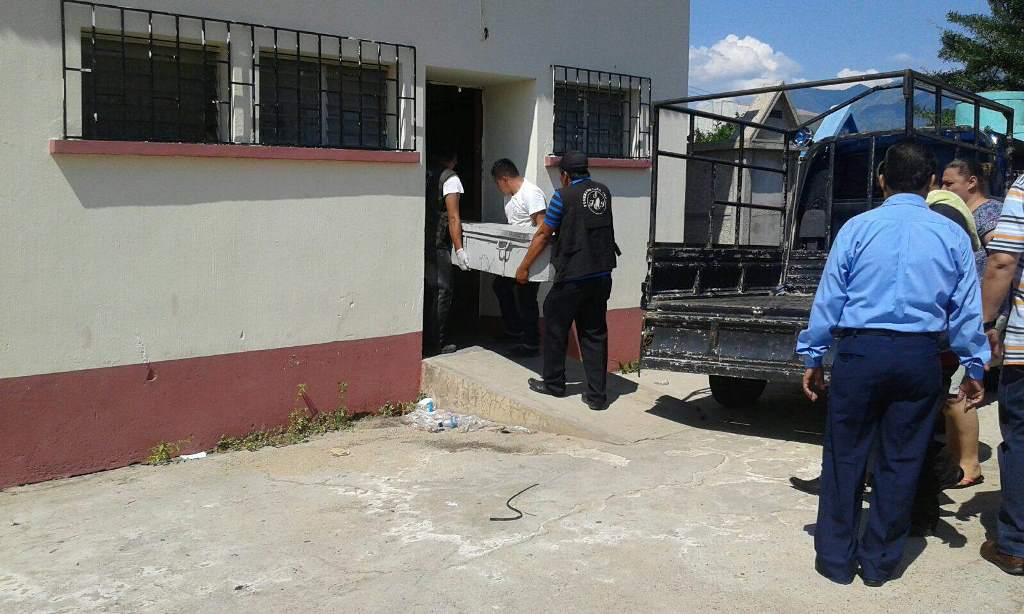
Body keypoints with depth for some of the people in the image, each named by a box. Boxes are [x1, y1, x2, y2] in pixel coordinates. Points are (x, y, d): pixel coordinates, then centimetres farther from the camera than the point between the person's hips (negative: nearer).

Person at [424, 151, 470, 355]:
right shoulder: (451, 178, -6)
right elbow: (453, 218, -13)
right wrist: (459, 249, -14)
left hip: (422, 240, 7)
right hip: (438, 246, -7)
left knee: (427, 292, 15)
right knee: (441, 293, 1)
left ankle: (425, 340, 22)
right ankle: (436, 344, 5)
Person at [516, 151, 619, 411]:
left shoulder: (564, 196, -8)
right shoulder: (603, 192, 8)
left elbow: (543, 235, -3)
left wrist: (524, 267, 7)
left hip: (573, 276, -5)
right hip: (602, 275, 6)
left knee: (555, 328, 12)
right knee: (595, 333, 10)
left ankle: (553, 383, 24)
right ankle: (597, 394, 9)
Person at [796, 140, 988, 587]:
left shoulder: (858, 228, -1)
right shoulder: (952, 236, 5)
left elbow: (828, 298, -1)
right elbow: (967, 310, 7)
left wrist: (813, 357, 7)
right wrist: (974, 368, 16)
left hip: (861, 352, -2)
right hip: (920, 356, 2)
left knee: (845, 457, 8)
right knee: (902, 461, 12)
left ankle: (837, 559, 17)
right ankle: (880, 563, 23)